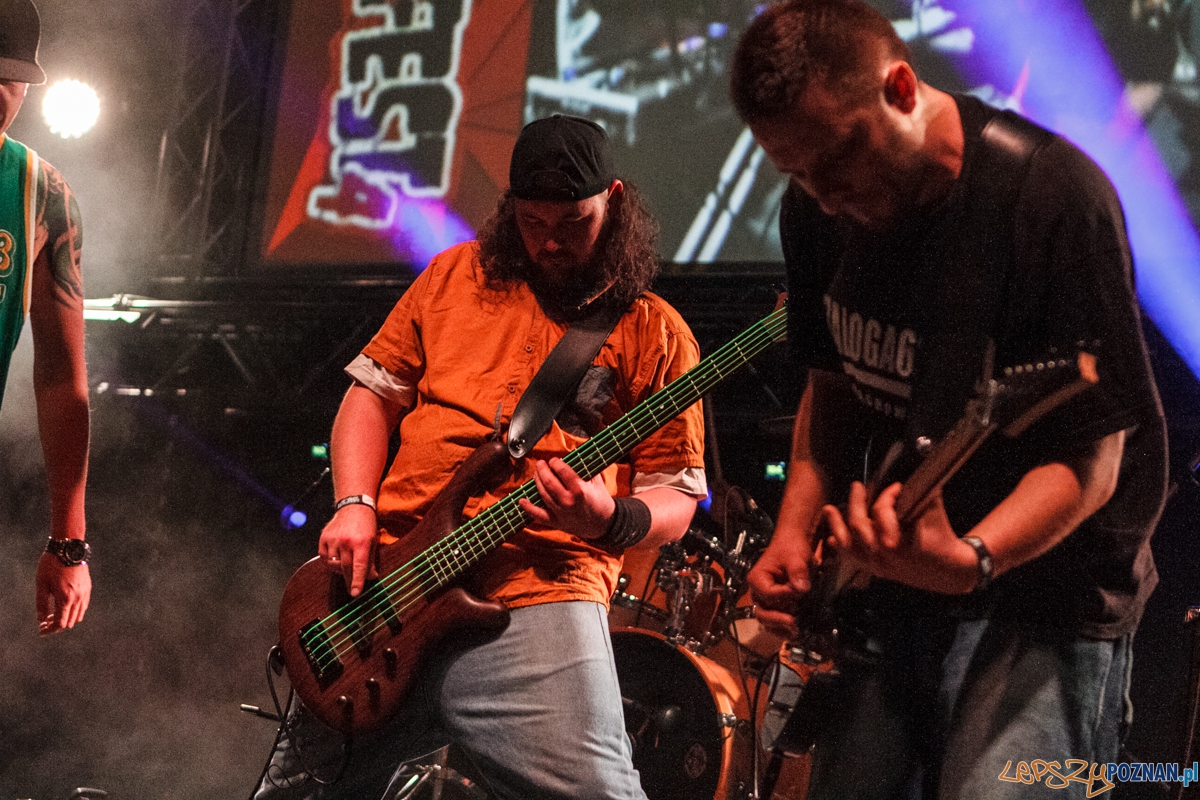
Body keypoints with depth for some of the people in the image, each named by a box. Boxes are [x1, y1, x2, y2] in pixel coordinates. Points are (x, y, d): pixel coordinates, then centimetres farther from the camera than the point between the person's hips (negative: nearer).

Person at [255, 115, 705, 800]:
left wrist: (609, 519, -17)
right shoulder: (457, 276, 17)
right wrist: (356, 507, -1)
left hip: (537, 596, -4)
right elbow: (373, 393, 16)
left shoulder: (653, 333, 7)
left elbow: (675, 498, 5)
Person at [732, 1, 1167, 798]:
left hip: (1044, 585, -7)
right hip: (888, 589, 7)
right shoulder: (819, 210, 0)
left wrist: (971, 557, -38)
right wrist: (798, 532, 0)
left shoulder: (1054, 196, -22)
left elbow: (1091, 459, -22)